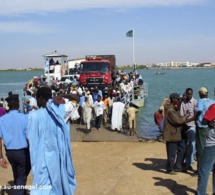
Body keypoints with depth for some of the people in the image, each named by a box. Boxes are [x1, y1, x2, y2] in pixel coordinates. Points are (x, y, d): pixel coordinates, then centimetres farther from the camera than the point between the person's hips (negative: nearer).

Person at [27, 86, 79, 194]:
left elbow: (31, 140, -9)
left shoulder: (34, 115, -13)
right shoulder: (60, 111, -5)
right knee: (59, 179, 21)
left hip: (43, 157, -3)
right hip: (59, 155, 3)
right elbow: (77, 99, 5)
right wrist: (62, 96, -9)